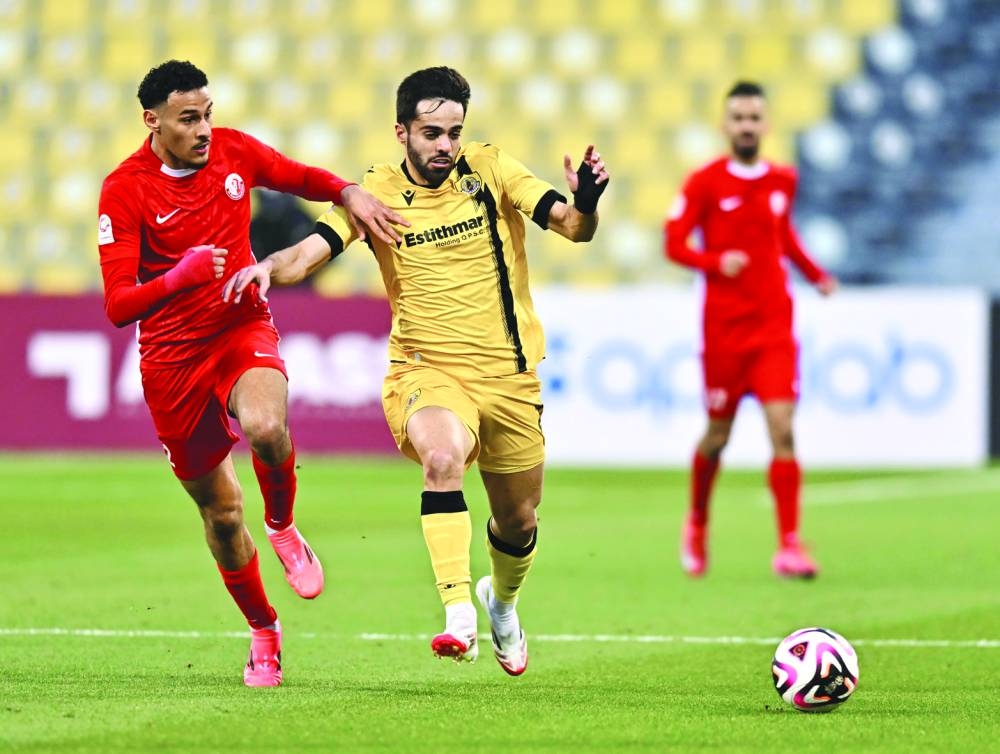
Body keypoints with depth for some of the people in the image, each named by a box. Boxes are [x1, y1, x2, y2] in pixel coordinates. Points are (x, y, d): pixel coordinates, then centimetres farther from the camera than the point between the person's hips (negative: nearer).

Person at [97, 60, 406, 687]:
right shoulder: (125, 190, -14)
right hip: (172, 356, -1)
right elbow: (118, 305, -18)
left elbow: (301, 178, 18)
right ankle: (264, 631, 30)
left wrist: (349, 193, -4)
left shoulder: (233, 151, -2)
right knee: (220, 510, 7)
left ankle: (284, 529, -1)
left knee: (267, 428, -34)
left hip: (244, 330, 1)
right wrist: (181, 277, -36)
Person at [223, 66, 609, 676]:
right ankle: (459, 614, -38)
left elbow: (572, 227, -11)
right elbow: (310, 252, -11)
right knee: (442, 456, -35)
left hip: (509, 373, 2)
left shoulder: (489, 169, -3)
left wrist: (586, 203, -34)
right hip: (426, 369, -2)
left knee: (519, 524, 11)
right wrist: (269, 267, -33)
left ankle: (501, 601, 45)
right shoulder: (378, 193, -3)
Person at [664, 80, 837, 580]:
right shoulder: (704, 183, -5)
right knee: (717, 435, 8)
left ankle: (789, 546, -13)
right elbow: (674, 243, -6)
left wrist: (815, 274, 13)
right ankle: (697, 524, 35)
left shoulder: (783, 181, 7)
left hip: (775, 327, 2)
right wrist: (716, 263, -23)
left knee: (782, 430, -12)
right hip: (724, 327, -2)